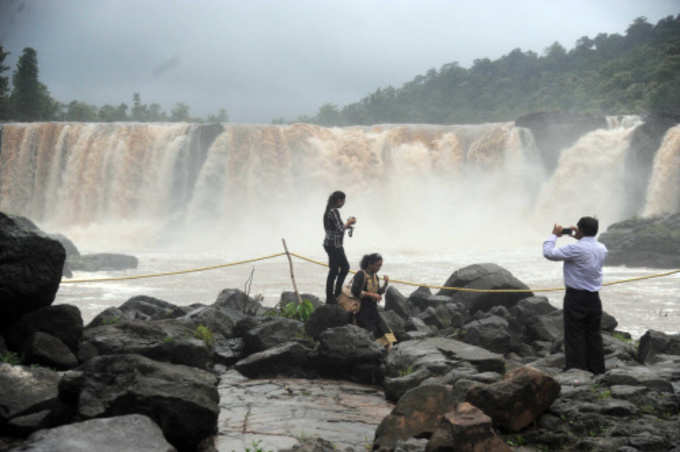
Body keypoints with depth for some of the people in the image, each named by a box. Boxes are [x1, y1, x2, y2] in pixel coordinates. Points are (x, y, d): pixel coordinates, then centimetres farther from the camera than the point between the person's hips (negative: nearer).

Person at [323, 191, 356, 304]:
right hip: (334, 245, -10)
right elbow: (340, 229, -21)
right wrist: (348, 223, -5)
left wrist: (347, 224, 11)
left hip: (330, 243, 10)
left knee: (345, 267, 18)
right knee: (334, 271, -2)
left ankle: (337, 293, 24)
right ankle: (330, 298, 6)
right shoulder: (334, 212, -19)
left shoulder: (330, 211, 11)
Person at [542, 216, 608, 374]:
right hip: (594, 298, 7)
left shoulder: (576, 248, -18)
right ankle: (597, 370, 19)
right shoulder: (602, 249, 5)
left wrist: (554, 235, 1)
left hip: (576, 298, -7)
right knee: (593, 335, 14)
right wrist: (579, 238, 25)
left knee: (574, 337, -2)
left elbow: (549, 253, -13)